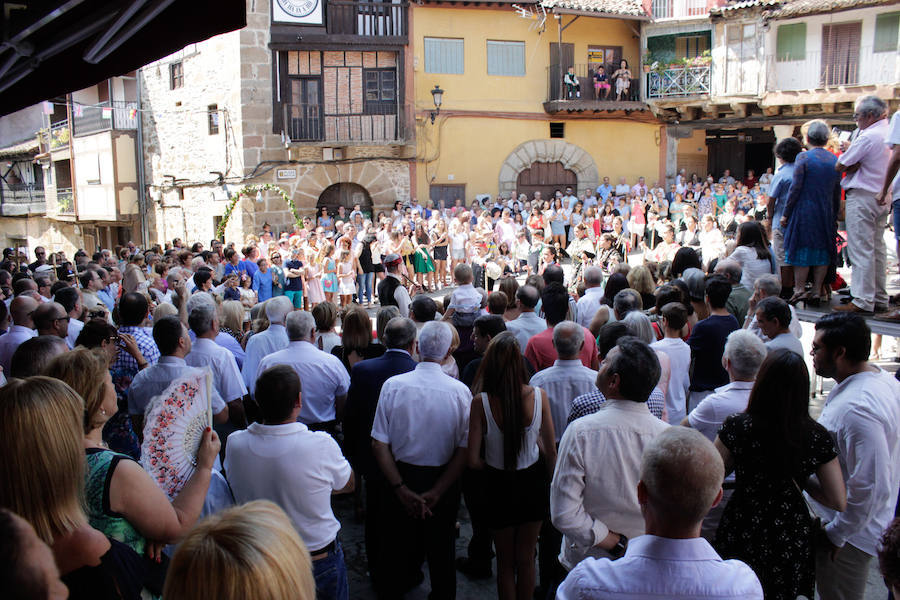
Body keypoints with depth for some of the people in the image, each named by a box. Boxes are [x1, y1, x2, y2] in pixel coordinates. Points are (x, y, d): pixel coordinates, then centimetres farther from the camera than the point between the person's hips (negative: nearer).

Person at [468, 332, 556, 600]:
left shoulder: (481, 402, -21)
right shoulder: (538, 396, -16)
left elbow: (473, 461, -18)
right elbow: (551, 451, -7)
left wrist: (494, 466, 4)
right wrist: (550, 484, 10)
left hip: (499, 486, -1)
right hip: (532, 482, 2)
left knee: (505, 562, 19)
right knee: (526, 559, 21)